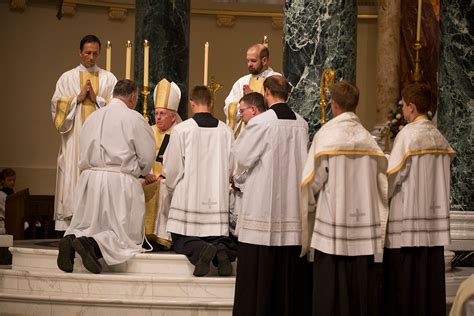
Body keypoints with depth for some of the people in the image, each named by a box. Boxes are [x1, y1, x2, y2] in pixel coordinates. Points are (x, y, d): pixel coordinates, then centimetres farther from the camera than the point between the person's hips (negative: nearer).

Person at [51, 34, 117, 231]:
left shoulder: (109, 79, 11)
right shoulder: (67, 78, 11)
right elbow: (57, 105, 3)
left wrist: (97, 99, -8)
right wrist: (78, 98, -7)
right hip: (74, 139, 0)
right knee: (73, 177, -5)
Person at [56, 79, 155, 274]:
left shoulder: (92, 117, 14)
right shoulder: (134, 118, -3)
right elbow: (147, 157, -3)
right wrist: (140, 172, 21)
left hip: (89, 179, 5)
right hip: (120, 181, -5)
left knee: (86, 227, 17)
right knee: (125, 236, 2)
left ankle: (73, 239, -16)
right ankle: (92, 244, -25)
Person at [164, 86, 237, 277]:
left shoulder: (181, 129, -7)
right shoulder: (225, 130, 2)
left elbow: (171, 167, -3)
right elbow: (230, 166, 8)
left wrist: (172, 186, 18)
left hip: (188, 198, -3)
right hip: (218, 199, 3)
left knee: (181, 241, 7)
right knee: (217, 237, 12)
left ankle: (201, 250, -24)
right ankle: (222, 250, -21)